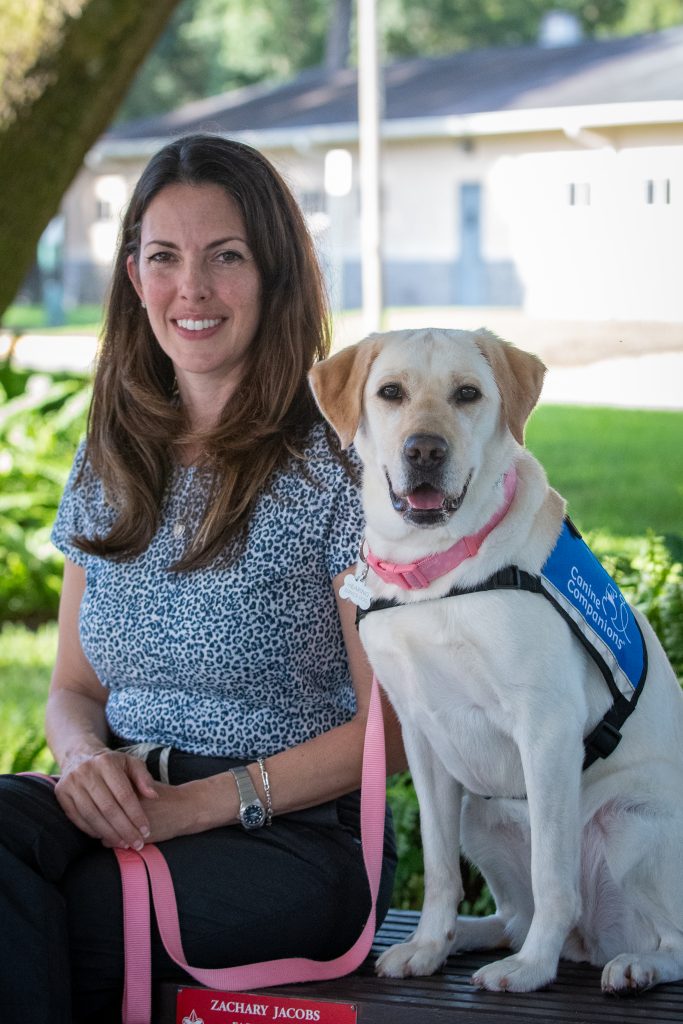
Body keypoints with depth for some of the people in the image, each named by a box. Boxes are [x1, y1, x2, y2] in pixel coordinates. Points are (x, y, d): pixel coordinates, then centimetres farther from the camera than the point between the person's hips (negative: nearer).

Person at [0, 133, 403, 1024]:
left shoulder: (336, 466, -4)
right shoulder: (107, 464, 14)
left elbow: (393, 725, -6)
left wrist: (205, 800, -15)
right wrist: (86, 757, -5)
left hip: (297, 838, -5)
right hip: (124, 811, 5)